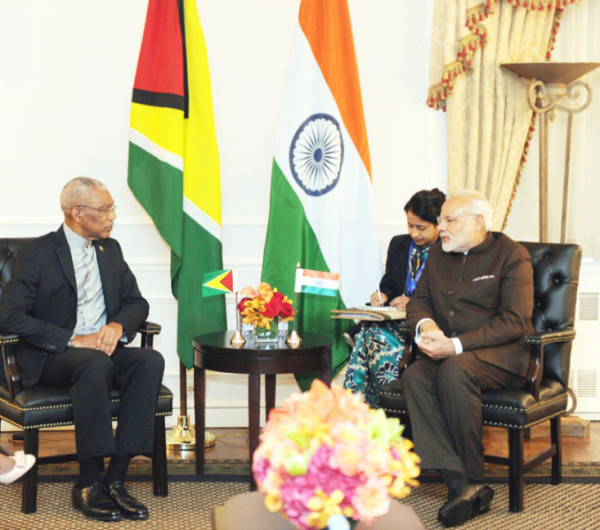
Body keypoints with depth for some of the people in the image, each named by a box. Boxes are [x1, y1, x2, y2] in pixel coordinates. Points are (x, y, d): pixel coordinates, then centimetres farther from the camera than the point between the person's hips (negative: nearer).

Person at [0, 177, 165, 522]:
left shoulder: (110, 249, 14)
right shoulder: (38, 253, -5)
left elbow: (137, 302, 15)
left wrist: (117, 326, -10)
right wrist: (72, 340, -21)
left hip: (104, 348, 5)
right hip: (51, 357, -5)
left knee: (151, 361, -26)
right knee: (95, 363, -38)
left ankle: (116, 478, -27)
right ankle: (88, 484, -29)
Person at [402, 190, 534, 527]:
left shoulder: (511, 254, -5)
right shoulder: (439, 254, 16)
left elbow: (515, 321, -14)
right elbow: (419, 300, 18)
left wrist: (456, 346, -22)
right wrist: (424, 324, -8)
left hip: (502, 353, -6)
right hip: (450, 354, 6)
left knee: (454, 372, -36)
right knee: (414, 376, -26)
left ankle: (473, 479, -22)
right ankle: (460, 483, -34)